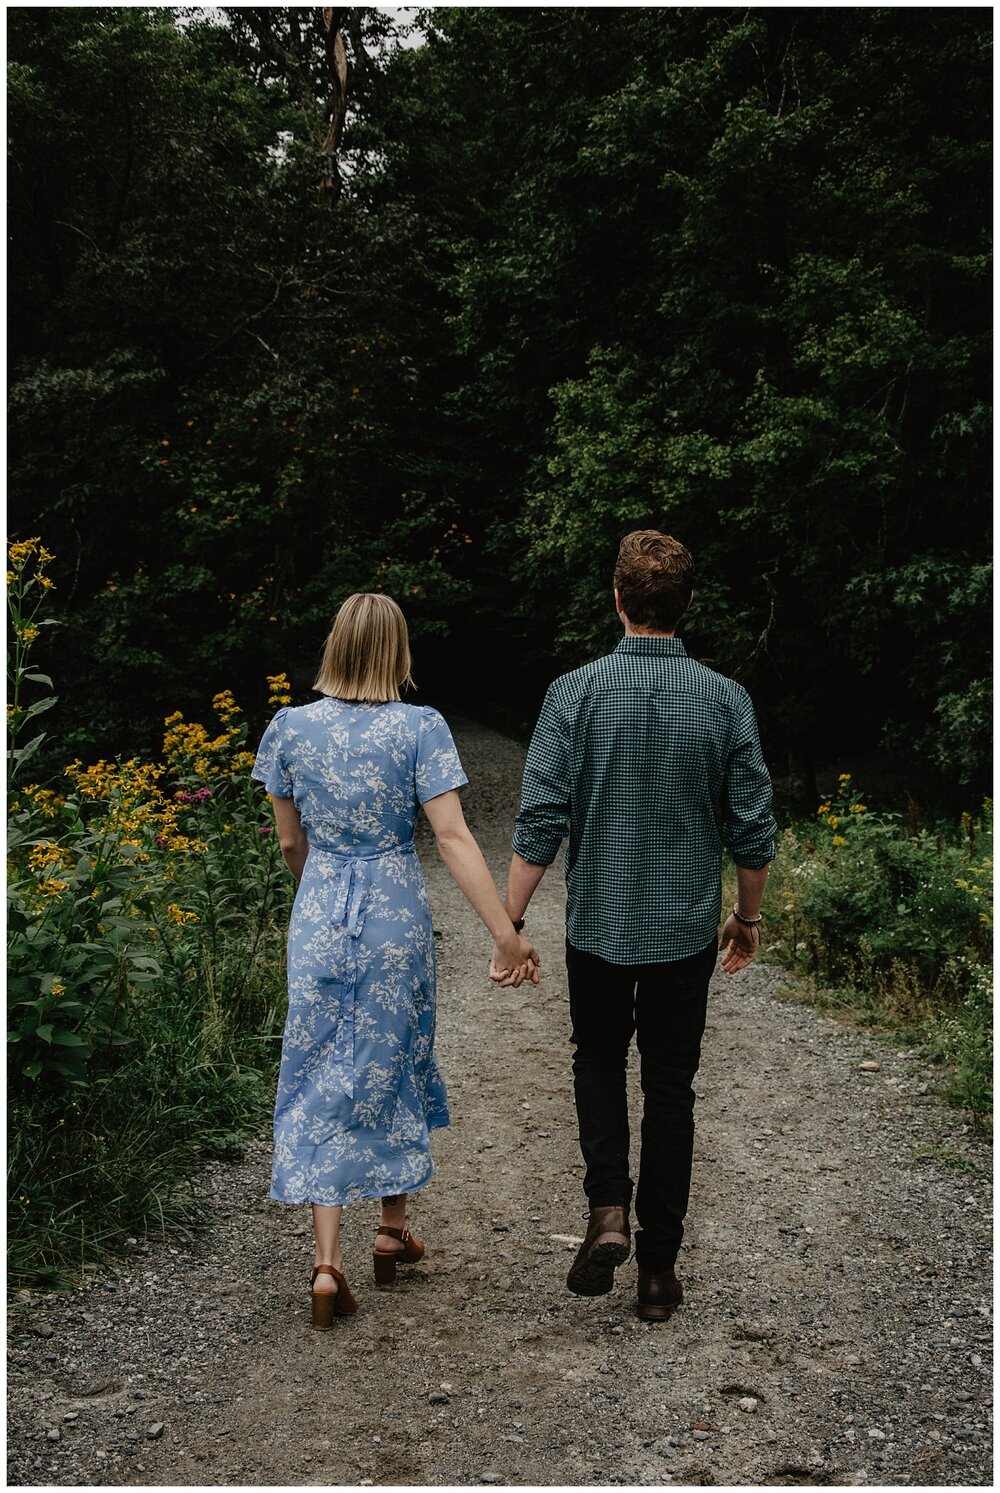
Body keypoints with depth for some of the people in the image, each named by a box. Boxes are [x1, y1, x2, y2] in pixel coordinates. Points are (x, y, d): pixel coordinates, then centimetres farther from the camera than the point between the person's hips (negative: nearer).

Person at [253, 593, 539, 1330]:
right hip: (396, 916, -1)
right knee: (393, 1067, 17)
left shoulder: (290, 728, -3)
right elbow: (453, 836, -17)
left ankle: (328, 1260, -1)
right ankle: (394, 1231, 31)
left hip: (319, 916, 1)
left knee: (324, 1077, 7)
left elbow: (291, 841, 7)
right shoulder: (420, 728, -10)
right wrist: (506, 932, -16)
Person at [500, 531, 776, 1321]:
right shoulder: (726, 699, -6)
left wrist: (509, 923, -5)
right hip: (687, 931, 1)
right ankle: (658, 1269, 17)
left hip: (598, 926, 0)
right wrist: (749, 916, 14)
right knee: (671, 1090, 11)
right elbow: (752, 829, -2)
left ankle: (608, 1209, 3)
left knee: (598, 1060, 22)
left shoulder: (575, 692, -11)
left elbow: (541, 820, -13)